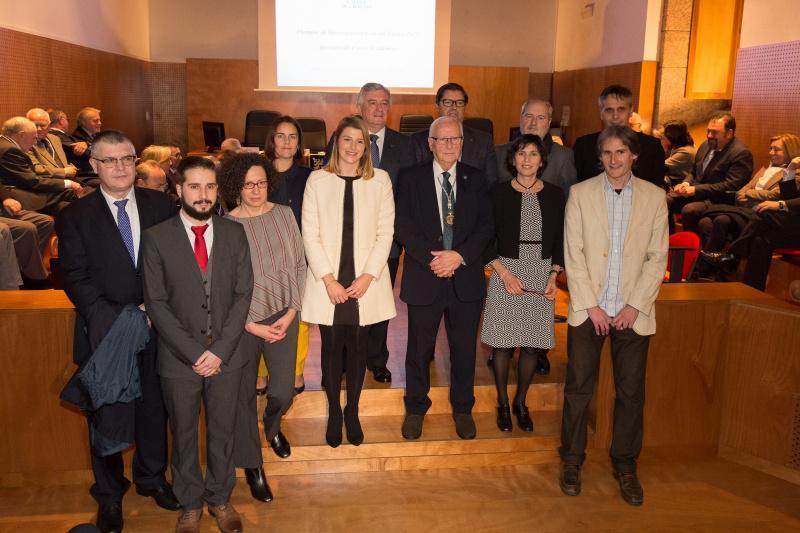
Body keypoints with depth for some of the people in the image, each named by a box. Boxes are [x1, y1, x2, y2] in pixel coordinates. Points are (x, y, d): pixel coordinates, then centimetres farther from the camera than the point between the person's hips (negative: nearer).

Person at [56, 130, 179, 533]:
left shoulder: (161, 205, 2)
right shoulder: (75, 216, -1)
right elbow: (75, 277, -7)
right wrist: (114, 319, -18)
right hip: (103, 332, -1)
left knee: (153, 408, 15)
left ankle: (151, 477, 37)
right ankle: (109, 494, 32)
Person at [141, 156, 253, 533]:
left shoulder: (234, 233, 1)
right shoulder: (156, 238, -6)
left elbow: (243, 294, -2)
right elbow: (156, 304, -8)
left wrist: (220, 350, -11)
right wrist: (194, 353, -13)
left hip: (226, 356, 2)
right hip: (179, 358, -1)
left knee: (222, 431, 15)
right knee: (183, 435, 15)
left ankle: (220, 498, 36)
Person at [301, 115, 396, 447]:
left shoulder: (380, 180, 3)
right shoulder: (318, 180, 1)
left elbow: (385, 233, 1)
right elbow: (310, 235, -2)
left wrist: (368, 276, -8)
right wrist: (329, 280, -9)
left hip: (365, 282, 1)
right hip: (327, 282, 0)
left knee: (358, 346, 8)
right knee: (331, 347, 7)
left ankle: (352, 411, 26)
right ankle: (334, 412, 25)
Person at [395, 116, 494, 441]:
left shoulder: (476, 179, 6)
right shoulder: (411, 179, 1)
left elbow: (486, 226, 0)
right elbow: (403, 227, -6)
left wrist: (459, 255, -15)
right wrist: (432, 259, -17)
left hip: (466, 278, 2)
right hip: (424, 278, -1)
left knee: (464, 348, 12)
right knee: (419, 348, 10)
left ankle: (463, 408, 32)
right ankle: (416, 408, 30)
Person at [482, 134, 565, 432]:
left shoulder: (555, 194, 4)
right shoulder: (499, 193, -3)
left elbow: (559, 240, 8)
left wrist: (553, 276, -3)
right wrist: (505, 273, -12)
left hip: (542, 275, 2)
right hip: (506, 272, -2)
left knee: (533, 343, 6)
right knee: (503, 342, 2)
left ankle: (520, 402, 26)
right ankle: (502, 403, 22)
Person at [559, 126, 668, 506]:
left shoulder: (654, 196, 4)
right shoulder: (581, 193, 1)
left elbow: (658, 257, 2)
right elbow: (573, 254, -3)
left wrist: (635, 306, -7)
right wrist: (591, 305, -8)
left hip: (633, 313, 1)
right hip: (588, 310, -1)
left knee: (631, 392, 8)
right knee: (579, 388, 5)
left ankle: (625, 465, 25)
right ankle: (571, 460, 22)